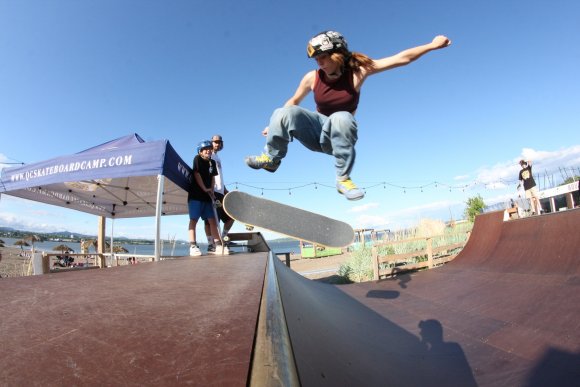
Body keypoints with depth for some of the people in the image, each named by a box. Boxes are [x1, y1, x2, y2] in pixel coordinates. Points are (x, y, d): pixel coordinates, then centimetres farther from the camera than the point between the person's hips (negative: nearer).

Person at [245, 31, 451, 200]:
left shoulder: (357, 71, -12)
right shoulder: (312, 77, -8)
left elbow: (402, 58, -10)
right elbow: (294, 101, 8)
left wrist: (432, 45, -12)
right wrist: (276, 125, 11)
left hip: (340, 135, -1)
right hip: (318, 130, 2)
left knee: (341, 118, -39)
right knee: (283, 113, -26)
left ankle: (343, 179, -27)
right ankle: (271, 158, -4)